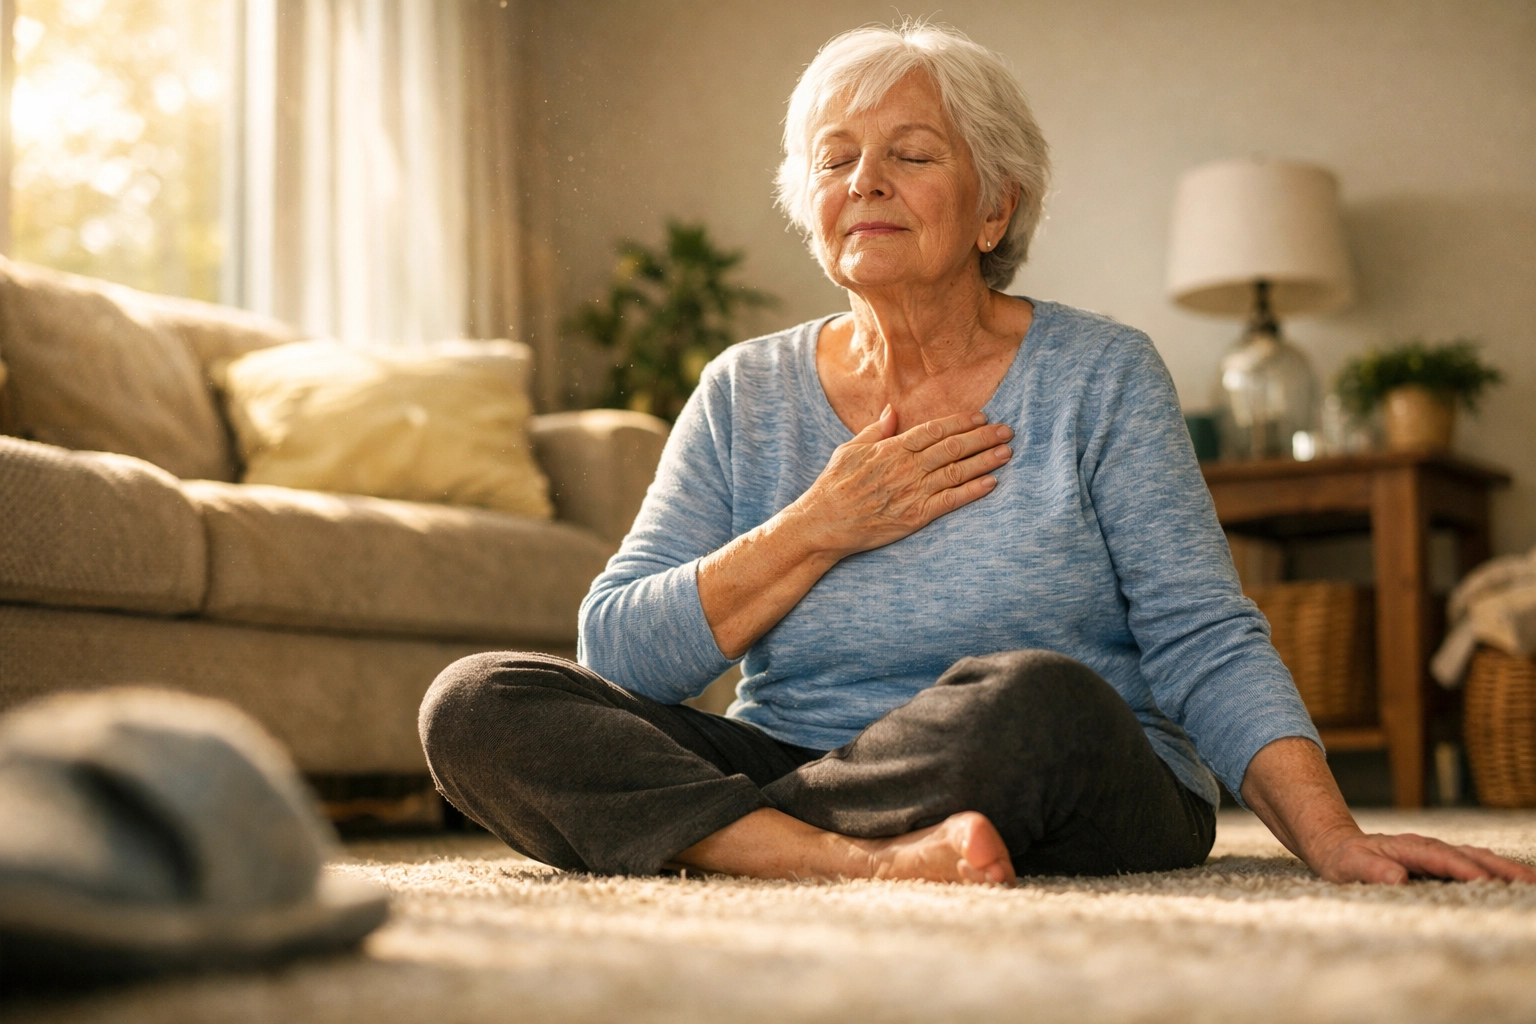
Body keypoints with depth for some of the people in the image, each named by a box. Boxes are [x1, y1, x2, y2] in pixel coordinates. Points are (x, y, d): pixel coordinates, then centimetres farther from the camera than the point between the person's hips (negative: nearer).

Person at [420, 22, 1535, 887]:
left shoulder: (1098, 375, 4)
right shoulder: (745, 396, 10)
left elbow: (1205, 645, -3)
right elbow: (615, 655, 1)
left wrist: (1332, 837, -19)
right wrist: (817, 529, -9)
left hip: (1083, 807, -2)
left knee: (1035, 698, -38)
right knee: (479, 702, -18)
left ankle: (705, 834, -19)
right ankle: (870, 864, -32)